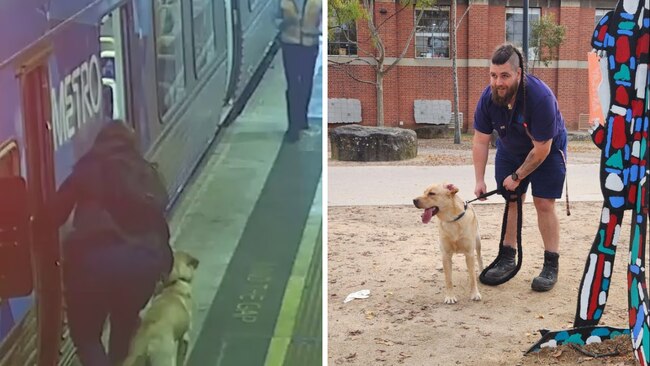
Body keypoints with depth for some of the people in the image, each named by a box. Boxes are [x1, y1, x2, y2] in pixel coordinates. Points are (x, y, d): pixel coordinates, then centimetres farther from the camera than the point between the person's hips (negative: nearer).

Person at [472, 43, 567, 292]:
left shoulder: (540, 97, -37)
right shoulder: (488, 98, -23)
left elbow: (541, 148, -28)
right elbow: (480, 141, -12)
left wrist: (517, 176, -19)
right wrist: (480, 180, -16)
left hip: (547, 150, -4)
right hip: (510, 149, 5)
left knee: (544, 204, -9)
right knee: (510, 201, 4)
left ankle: (551, 266, -2)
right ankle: (507, 259, 13)